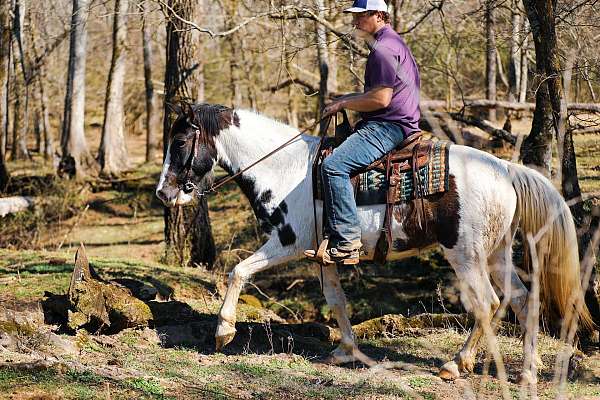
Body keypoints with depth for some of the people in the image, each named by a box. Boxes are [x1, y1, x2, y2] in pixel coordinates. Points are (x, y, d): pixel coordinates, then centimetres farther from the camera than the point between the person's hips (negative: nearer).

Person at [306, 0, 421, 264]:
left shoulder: (383, 48, -13)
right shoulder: (390, 42, 22)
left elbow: (381, 99, -21)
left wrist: (343, 104, -9)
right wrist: (345, 99, 20)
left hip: (388, 127, -12)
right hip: (387, 125, 12)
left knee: (333, 166, -25)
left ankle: (346, 244, -30)